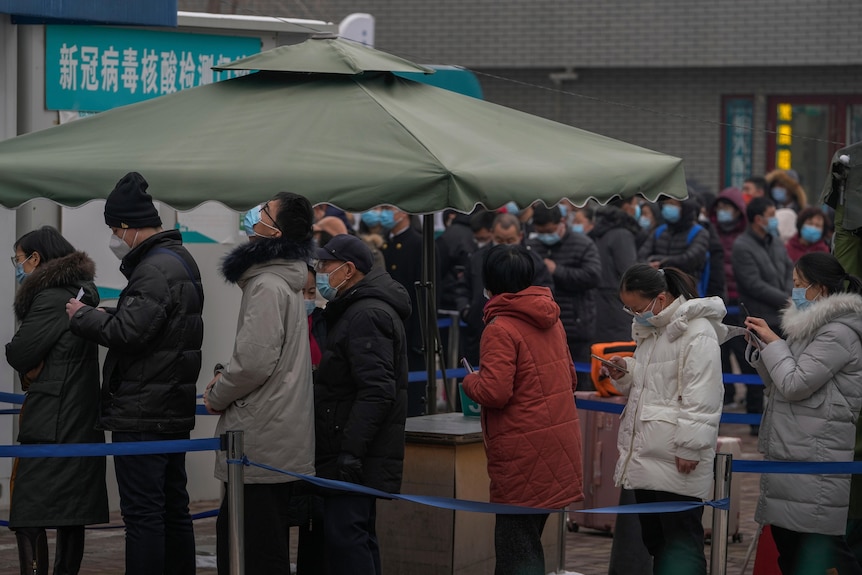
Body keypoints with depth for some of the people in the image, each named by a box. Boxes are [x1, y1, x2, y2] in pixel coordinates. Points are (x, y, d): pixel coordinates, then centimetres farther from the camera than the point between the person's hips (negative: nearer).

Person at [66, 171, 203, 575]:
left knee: (142, 512, -8)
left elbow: (128, 332, -24)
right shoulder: (179, 259, 16)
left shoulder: (155, 269, -18)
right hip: (175, 409, 11)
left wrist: (82, 316, -10)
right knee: (173, 507, 15)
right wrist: (104, 315, 7)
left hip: (141, 414, -11)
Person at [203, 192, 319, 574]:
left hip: (261, 443, -10)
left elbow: (255, 361, -22)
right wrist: (227, 380, 11)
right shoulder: (285, 282, 17)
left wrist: (217, 396, -6)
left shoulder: (267, 286, -15)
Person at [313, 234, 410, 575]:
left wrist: (350, 451, -26)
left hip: (356, 457, -11)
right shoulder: (359, 309, 20)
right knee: (357, 536, 15)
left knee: (344, 536, -14)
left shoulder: (366, 316, -15)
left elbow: (376, 391, -24)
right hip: (358, 454, 11)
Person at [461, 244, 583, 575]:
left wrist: (470, 382, -2)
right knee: (528, 538, 17)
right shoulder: (551, 321, 10)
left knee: (516, 548, -2)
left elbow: (494, 392, -21)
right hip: (559, 446, 8)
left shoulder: (500, 329, -15)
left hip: (523, 451, -8)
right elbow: (570, 379, 18)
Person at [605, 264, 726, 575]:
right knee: (653, 537, 14)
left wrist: (690, 447, -20)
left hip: (678, 460, -9)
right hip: (646, 456, 9)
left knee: (681, 540, -5)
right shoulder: (650, 330, 16)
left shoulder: (698, 333, -14)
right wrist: (625, 373, 6)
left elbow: (702, 400, -18)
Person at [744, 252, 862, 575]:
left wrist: (773, 342, -4)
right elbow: (779, 387, 22)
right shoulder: (810, 326, 18)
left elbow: (795, 385, -17)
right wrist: (762, 347, 9)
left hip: (815, 459, -10)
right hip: (787, 454, 10)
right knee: (787, 548, 12)